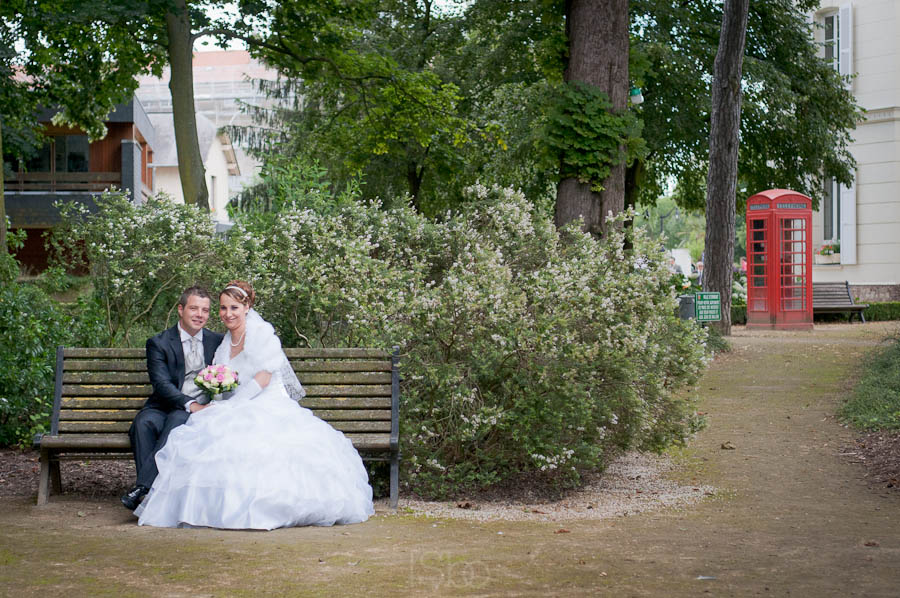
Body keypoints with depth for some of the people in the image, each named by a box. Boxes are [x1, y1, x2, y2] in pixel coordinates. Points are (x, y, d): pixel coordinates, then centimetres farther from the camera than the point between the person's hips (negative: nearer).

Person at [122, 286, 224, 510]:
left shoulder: (217, 341, 15)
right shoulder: (159, 343, 5)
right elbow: (162, 384, -8)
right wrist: (190, 405, -23)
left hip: (201, 409, 0)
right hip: (164, 407, 0)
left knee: (177, 420, -34)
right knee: (143, 423, -33)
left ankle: (142, 487, -40)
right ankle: (149, 492, -38)